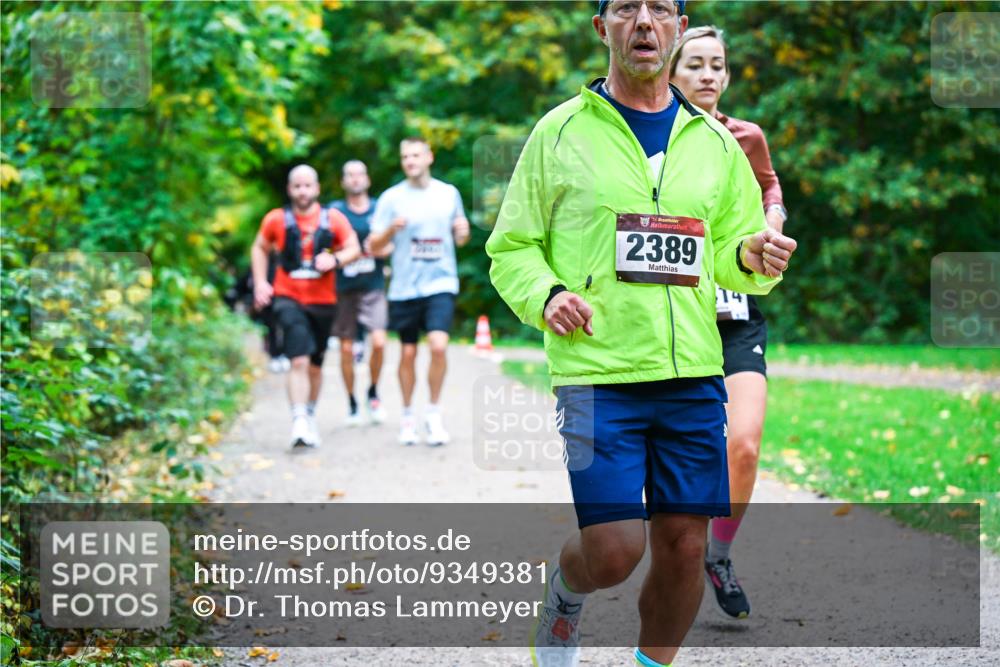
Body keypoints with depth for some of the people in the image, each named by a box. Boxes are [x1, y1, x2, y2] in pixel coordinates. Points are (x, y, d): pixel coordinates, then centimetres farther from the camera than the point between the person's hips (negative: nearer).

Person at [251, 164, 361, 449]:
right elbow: (259, 248, 15)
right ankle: (299, 422, -21)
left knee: (315, 365, 13)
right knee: (299, 361, -17)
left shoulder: (333, 219, 2)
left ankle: (310, 416, 33)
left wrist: (335, 259, -17)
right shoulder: (277, 219, 1)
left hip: (323, 301, 2)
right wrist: (260, 282, 3)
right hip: (288, 299, -2)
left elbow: (354, 249, 3)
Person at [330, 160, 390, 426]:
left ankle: (373, 393, 9)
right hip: (344, 287, 0)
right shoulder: (335, 211, 4)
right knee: (347, 348, 2)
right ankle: (352, 404, 15)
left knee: (378, 342, -15)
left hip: (373, 286, 0)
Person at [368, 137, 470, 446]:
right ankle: (407, 416, 22)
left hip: (440, 284, 0)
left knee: (438, 346, -16)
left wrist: (463, 232, -5)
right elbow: (374, 246, 2)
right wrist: (391, 229, -18)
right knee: (408, 353, 5)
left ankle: (434, 413, -1)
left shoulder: (449, 193, 7)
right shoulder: (391, 198, 1)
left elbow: (459, 238, 18)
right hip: (404, 288, 0)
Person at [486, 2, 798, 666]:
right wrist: (546, 295, -14)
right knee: (614, 552, -10)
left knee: (684, 549, 3)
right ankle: (565, 592, 24)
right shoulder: (561, 132, 3)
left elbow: (732, 251, 19)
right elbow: (511, 248, 5)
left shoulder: (714, 142, 13)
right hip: (595, 370, -3)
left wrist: (753, 257, -4)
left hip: (693, 374, 4)